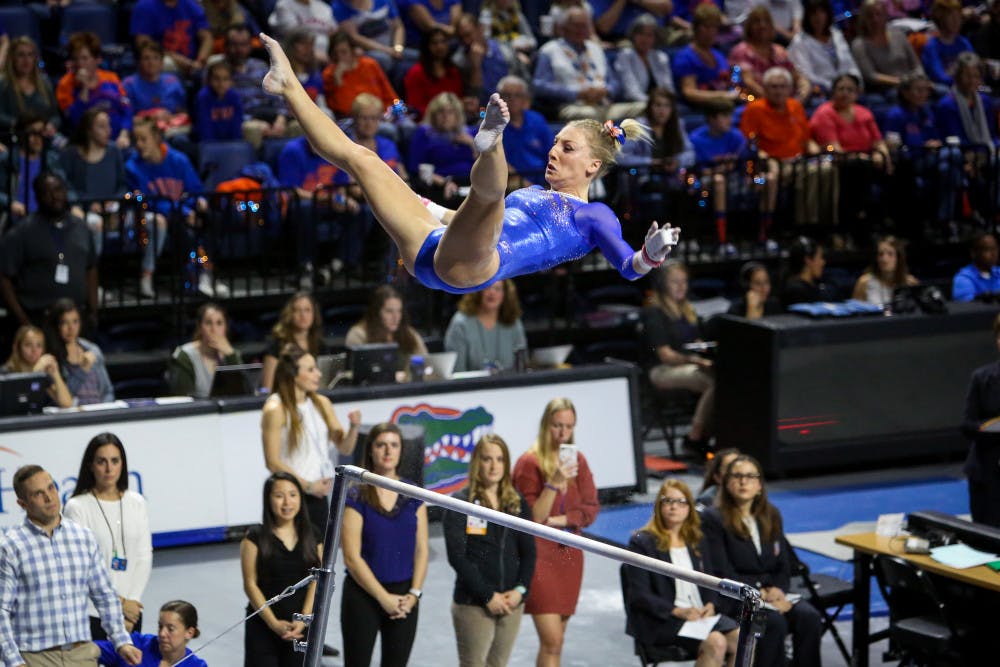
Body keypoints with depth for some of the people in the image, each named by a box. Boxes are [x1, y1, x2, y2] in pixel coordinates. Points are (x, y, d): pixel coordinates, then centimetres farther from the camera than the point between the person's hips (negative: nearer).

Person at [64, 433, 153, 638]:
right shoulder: (77, 507, -6)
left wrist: (131, 602, -6)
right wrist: (118, 604, -10)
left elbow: (144, 557, 6)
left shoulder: (136, 503, 8)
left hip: (131, 612, 4)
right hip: (91, 614, -4)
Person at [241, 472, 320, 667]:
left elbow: (315, 581, 2)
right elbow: (250, 584, -7)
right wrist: (274, 623, -13)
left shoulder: (311, 536, 5)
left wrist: (303, 619, -11)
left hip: (302, 627, 3)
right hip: (264, 626, -3)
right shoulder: (256, 537, -5)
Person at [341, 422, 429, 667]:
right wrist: (384, 597, -14)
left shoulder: (413, 496, 5)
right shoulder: (356, 498, -7)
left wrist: (414, 593, -8)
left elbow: (421, 549, 5)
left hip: (404, 598, 4)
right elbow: (352, 557, -11)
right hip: (363, 594, -3)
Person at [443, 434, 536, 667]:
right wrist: (488, 595, -13)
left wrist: (520, 590, -7)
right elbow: (457, 556, -10)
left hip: (511, 602, 4)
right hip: (473, 604, -4)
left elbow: (528, 552, 9)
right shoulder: (461, 502, -4)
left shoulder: (517, 503, 10)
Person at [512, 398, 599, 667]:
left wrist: (558, 520, -10)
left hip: (569, 554, 6)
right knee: (551, 641, -13)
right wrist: (555, 482, -24)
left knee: (554, 642, 10)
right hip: (539, 555, -6)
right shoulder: (529, 462, -9)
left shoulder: (577, 460, 8)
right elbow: (533, 518, -13)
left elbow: (590, 509, 6)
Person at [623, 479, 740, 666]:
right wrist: (678, 611, -17)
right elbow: (639, 595, -6)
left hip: (700, 613, 6)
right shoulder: (642, 542, 1)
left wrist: (710, 605, -3)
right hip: (660, 621, -6)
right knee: (716, 642, -31)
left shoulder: (697, 541, 21)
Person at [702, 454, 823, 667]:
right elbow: (723, 573, -10)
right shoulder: (713, 518, -3)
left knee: (809, 617, -24)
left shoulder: (771, 515, 16)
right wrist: (762, 594, -17)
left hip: (773, 591, 5)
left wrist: (776, 591, -7)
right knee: (775, 621, -33)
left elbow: (783, 566, 15)